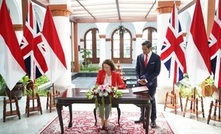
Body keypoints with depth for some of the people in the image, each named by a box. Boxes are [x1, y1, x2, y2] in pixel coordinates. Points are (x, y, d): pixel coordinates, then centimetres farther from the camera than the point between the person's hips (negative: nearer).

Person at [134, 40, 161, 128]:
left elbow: (157, 72, -10)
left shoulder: (156, 57, -7)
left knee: (151, 101, 6)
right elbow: (137, 70, 8)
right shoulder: (139, 57, 4)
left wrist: (147, 80, -17)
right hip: (140, 82, 3)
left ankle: (153, 120, 16)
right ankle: (142, 117, 25)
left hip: (151, 83, -3)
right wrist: (139, 79, -8)